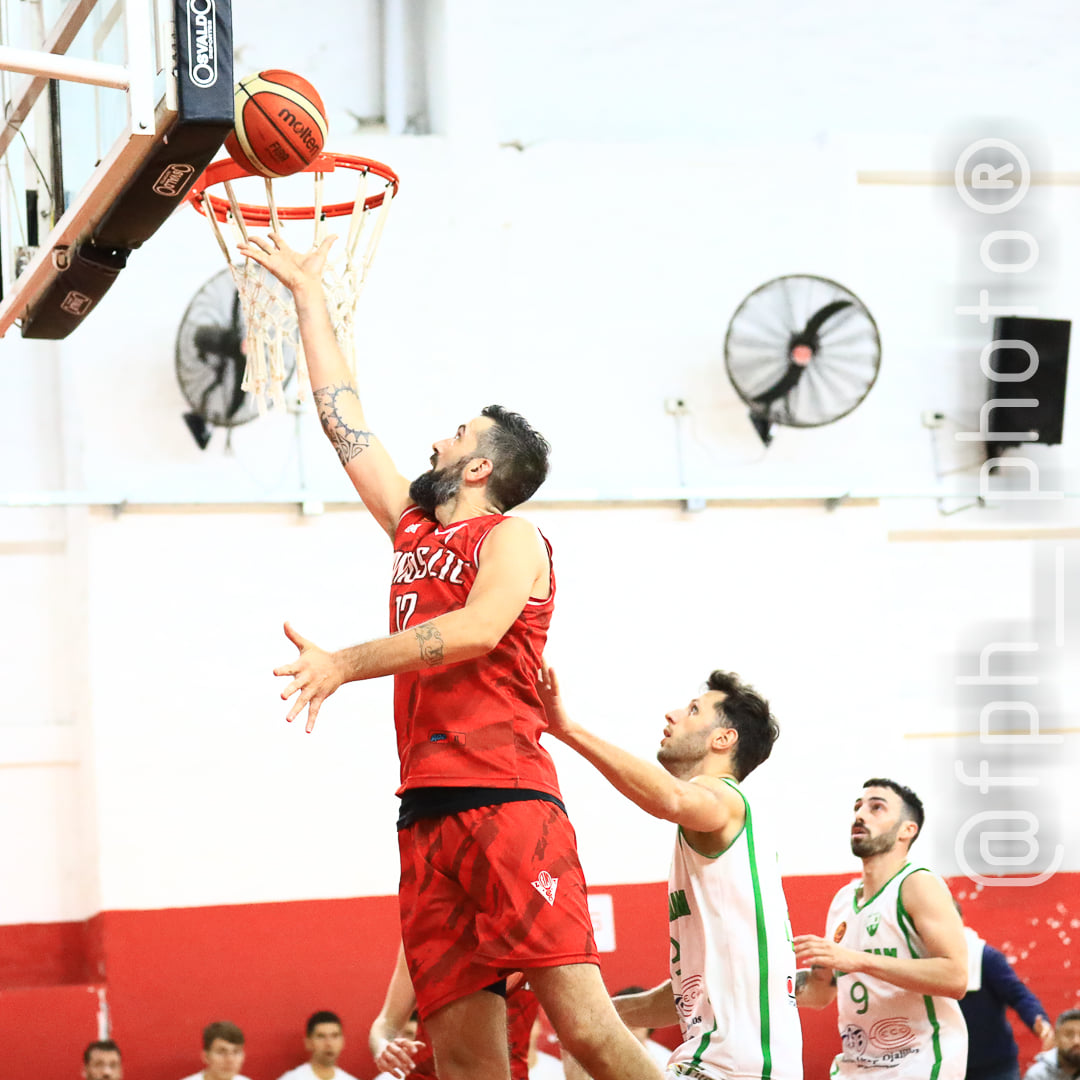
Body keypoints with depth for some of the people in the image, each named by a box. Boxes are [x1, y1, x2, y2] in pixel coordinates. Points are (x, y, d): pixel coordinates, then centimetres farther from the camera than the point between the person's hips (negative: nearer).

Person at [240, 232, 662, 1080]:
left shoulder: (510, 538, 3)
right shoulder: (414, 529, 23)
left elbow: (478, 628, -16)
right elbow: (343, 416, 30)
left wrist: (345, 665, -17)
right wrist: (309, 293, 35)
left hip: (506, 802, -7)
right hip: (428, 813, 7)